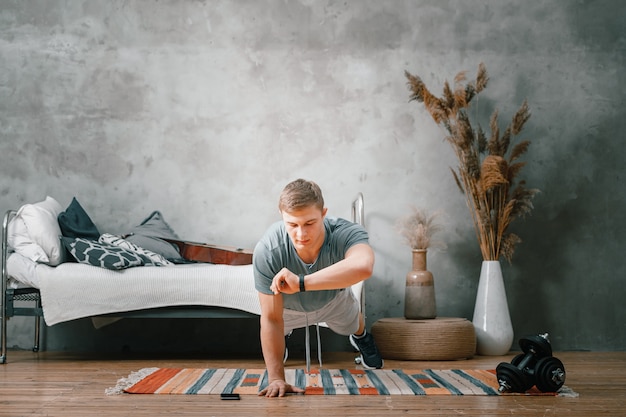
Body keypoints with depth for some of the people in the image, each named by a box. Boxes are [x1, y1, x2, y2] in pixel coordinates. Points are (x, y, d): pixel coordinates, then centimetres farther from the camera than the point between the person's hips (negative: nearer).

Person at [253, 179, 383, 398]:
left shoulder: (347, 233, -46)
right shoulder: (267, 251, -45)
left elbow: (363, 267, -71)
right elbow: (271, 319, -37)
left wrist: (301, 283, -73)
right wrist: (276, 378, -34)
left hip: (333, 298, 1)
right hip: (288, 305, -1)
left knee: (352, 323, 29)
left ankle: (361, 338, 65)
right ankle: (280, 346, 59)